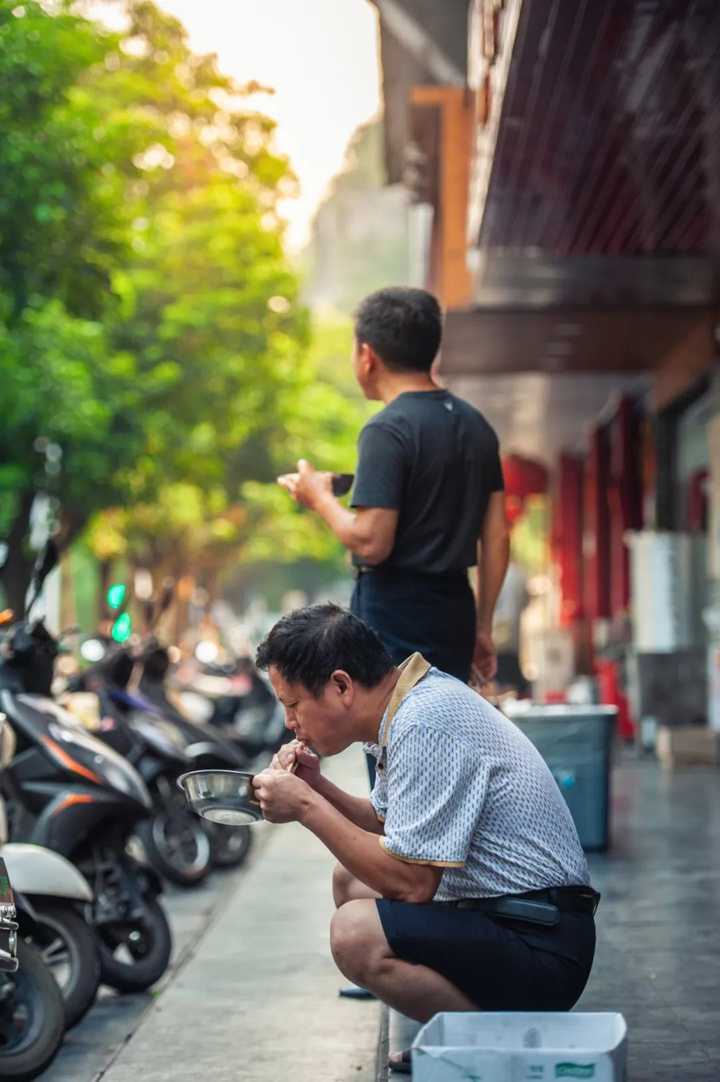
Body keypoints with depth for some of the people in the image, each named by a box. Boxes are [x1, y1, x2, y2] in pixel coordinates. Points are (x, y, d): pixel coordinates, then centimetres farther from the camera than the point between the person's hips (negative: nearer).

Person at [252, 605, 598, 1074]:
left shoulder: (425, 726, -21)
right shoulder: (410, 703, 9)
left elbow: (411, 882, -23)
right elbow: (386, 825, 22)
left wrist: (307, 807, -16)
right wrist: (316, 787, 5)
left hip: (541, 950, -10)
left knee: (357, 933, -27)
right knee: (351, 880, 20)